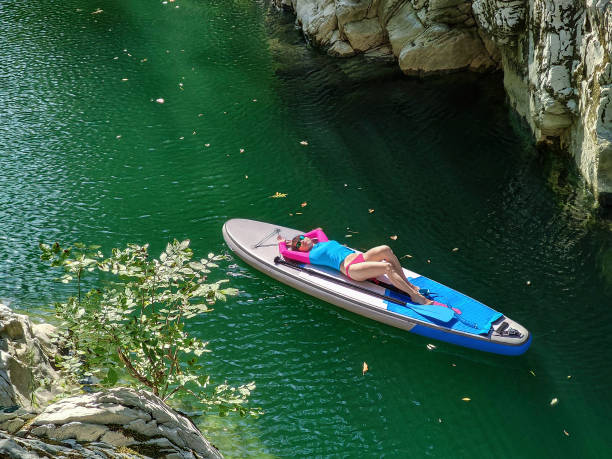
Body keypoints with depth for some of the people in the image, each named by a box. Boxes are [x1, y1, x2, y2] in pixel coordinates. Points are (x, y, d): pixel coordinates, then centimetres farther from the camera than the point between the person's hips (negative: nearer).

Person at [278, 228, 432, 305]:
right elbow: (284, 252, 10)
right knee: (387, 267, -28)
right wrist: (282, 242, 29)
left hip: (360, 257, 8)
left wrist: (301, 236, 44)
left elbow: (318, 230, 50)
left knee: (386, 249, -22)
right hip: (351, 268, -8)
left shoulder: (323, 243, 29)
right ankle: (415, 296, -30)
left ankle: (408, 284, -15)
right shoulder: (310, 256, 9)